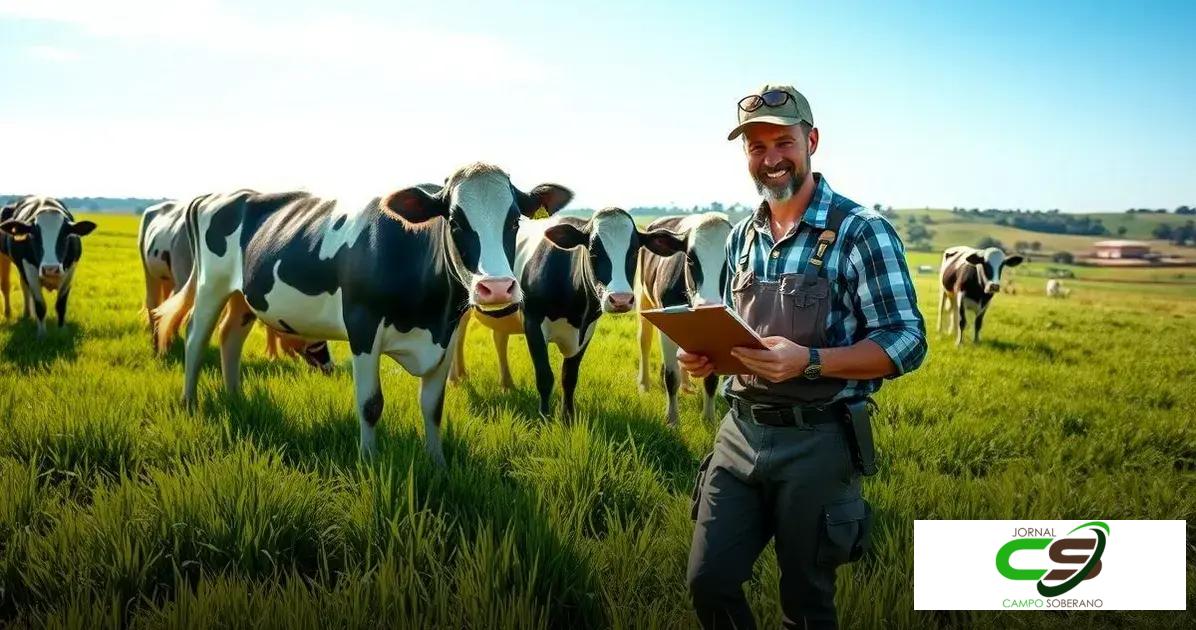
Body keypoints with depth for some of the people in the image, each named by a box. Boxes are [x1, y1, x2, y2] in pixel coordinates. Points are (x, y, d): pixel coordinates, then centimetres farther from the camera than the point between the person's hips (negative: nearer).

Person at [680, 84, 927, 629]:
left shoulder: (861, 232, -11)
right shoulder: (741, 237, 9)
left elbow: (906, 343, -14)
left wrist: (810, 362, -28)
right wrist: (706, 354, -4)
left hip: (816, 442, -5)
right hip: (740, 431, 5)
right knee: (709, 581, 6)